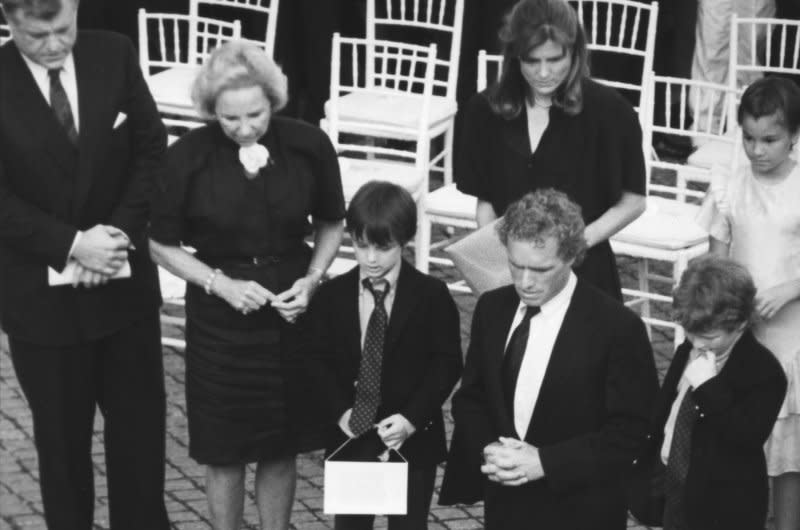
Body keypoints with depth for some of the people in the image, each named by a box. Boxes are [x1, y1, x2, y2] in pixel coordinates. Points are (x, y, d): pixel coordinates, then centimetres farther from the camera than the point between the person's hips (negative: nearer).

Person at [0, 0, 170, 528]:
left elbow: (151, 148, 0)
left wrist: (120, 231, -12)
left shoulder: (114, 55, -3)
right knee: (61, 433, 10)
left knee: (140, 420, 13)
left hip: (125, 280, 3)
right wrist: (71, 245, -20)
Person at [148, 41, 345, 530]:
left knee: (281, 443, 14)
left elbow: (331, 226, 6)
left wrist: (312, 280, -10)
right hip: (219, 317, -1)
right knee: (226, 447, 10)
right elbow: (163, 245, -3)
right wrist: (222, 284, -15)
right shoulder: (188, 157, -15)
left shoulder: (310, 146, -11)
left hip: (291, 311, 1)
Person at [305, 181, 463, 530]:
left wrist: (411, 419, -17)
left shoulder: (432, 296, -7)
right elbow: (319, 362, 3)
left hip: (412, 440, -2)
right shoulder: (331, 297, 0)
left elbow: (447, 364, -7)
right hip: (348, 436, 2)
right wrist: (340, 411, -12)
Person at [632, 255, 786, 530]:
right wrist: (646, 461, 13)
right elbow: (663, 409, 15)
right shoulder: (687, 352, 3)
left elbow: (750, 436, -32)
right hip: (678, 491, 7)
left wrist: (709, 387, -32)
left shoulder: (763, 371, -21)